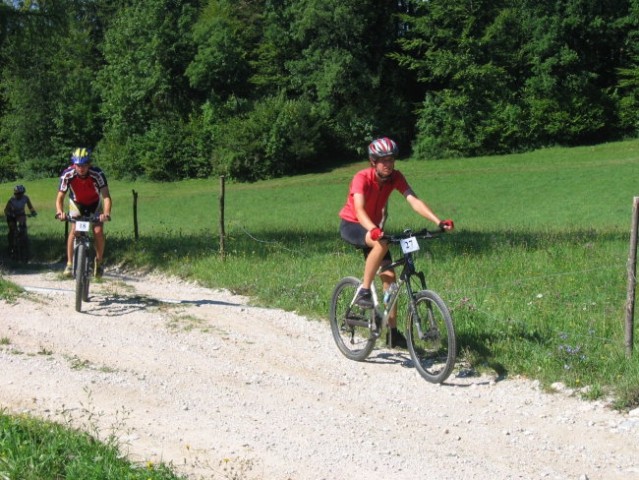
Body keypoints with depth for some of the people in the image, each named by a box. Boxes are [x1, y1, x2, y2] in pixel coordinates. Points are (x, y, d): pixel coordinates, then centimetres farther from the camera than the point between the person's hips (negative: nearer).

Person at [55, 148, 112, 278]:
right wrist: (59, 212, -49)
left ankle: (99, 261, 9)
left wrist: (106, 213, -57)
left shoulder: (97, 174, -34)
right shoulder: (67, 174, -31)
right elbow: (60, 197, -29)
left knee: (98, 231, -13)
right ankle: (69, 264, -11)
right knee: (74, 229, -19)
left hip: (94, 203, 0)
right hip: (77, 203, 0)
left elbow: (106, 196, -39)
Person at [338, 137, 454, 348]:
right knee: (381, 244, -37)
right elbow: (359, 210, -40)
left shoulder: (395, 177, -13)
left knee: (390, 275, -4)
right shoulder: (362, 178, -27)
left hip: (373, 226, 6)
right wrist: (374, 230, -59)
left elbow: (414, 201, -24)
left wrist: (439, 222, -38)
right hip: (351, 225, -6)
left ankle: (393, 331, 5)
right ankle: (363, 292, -23)